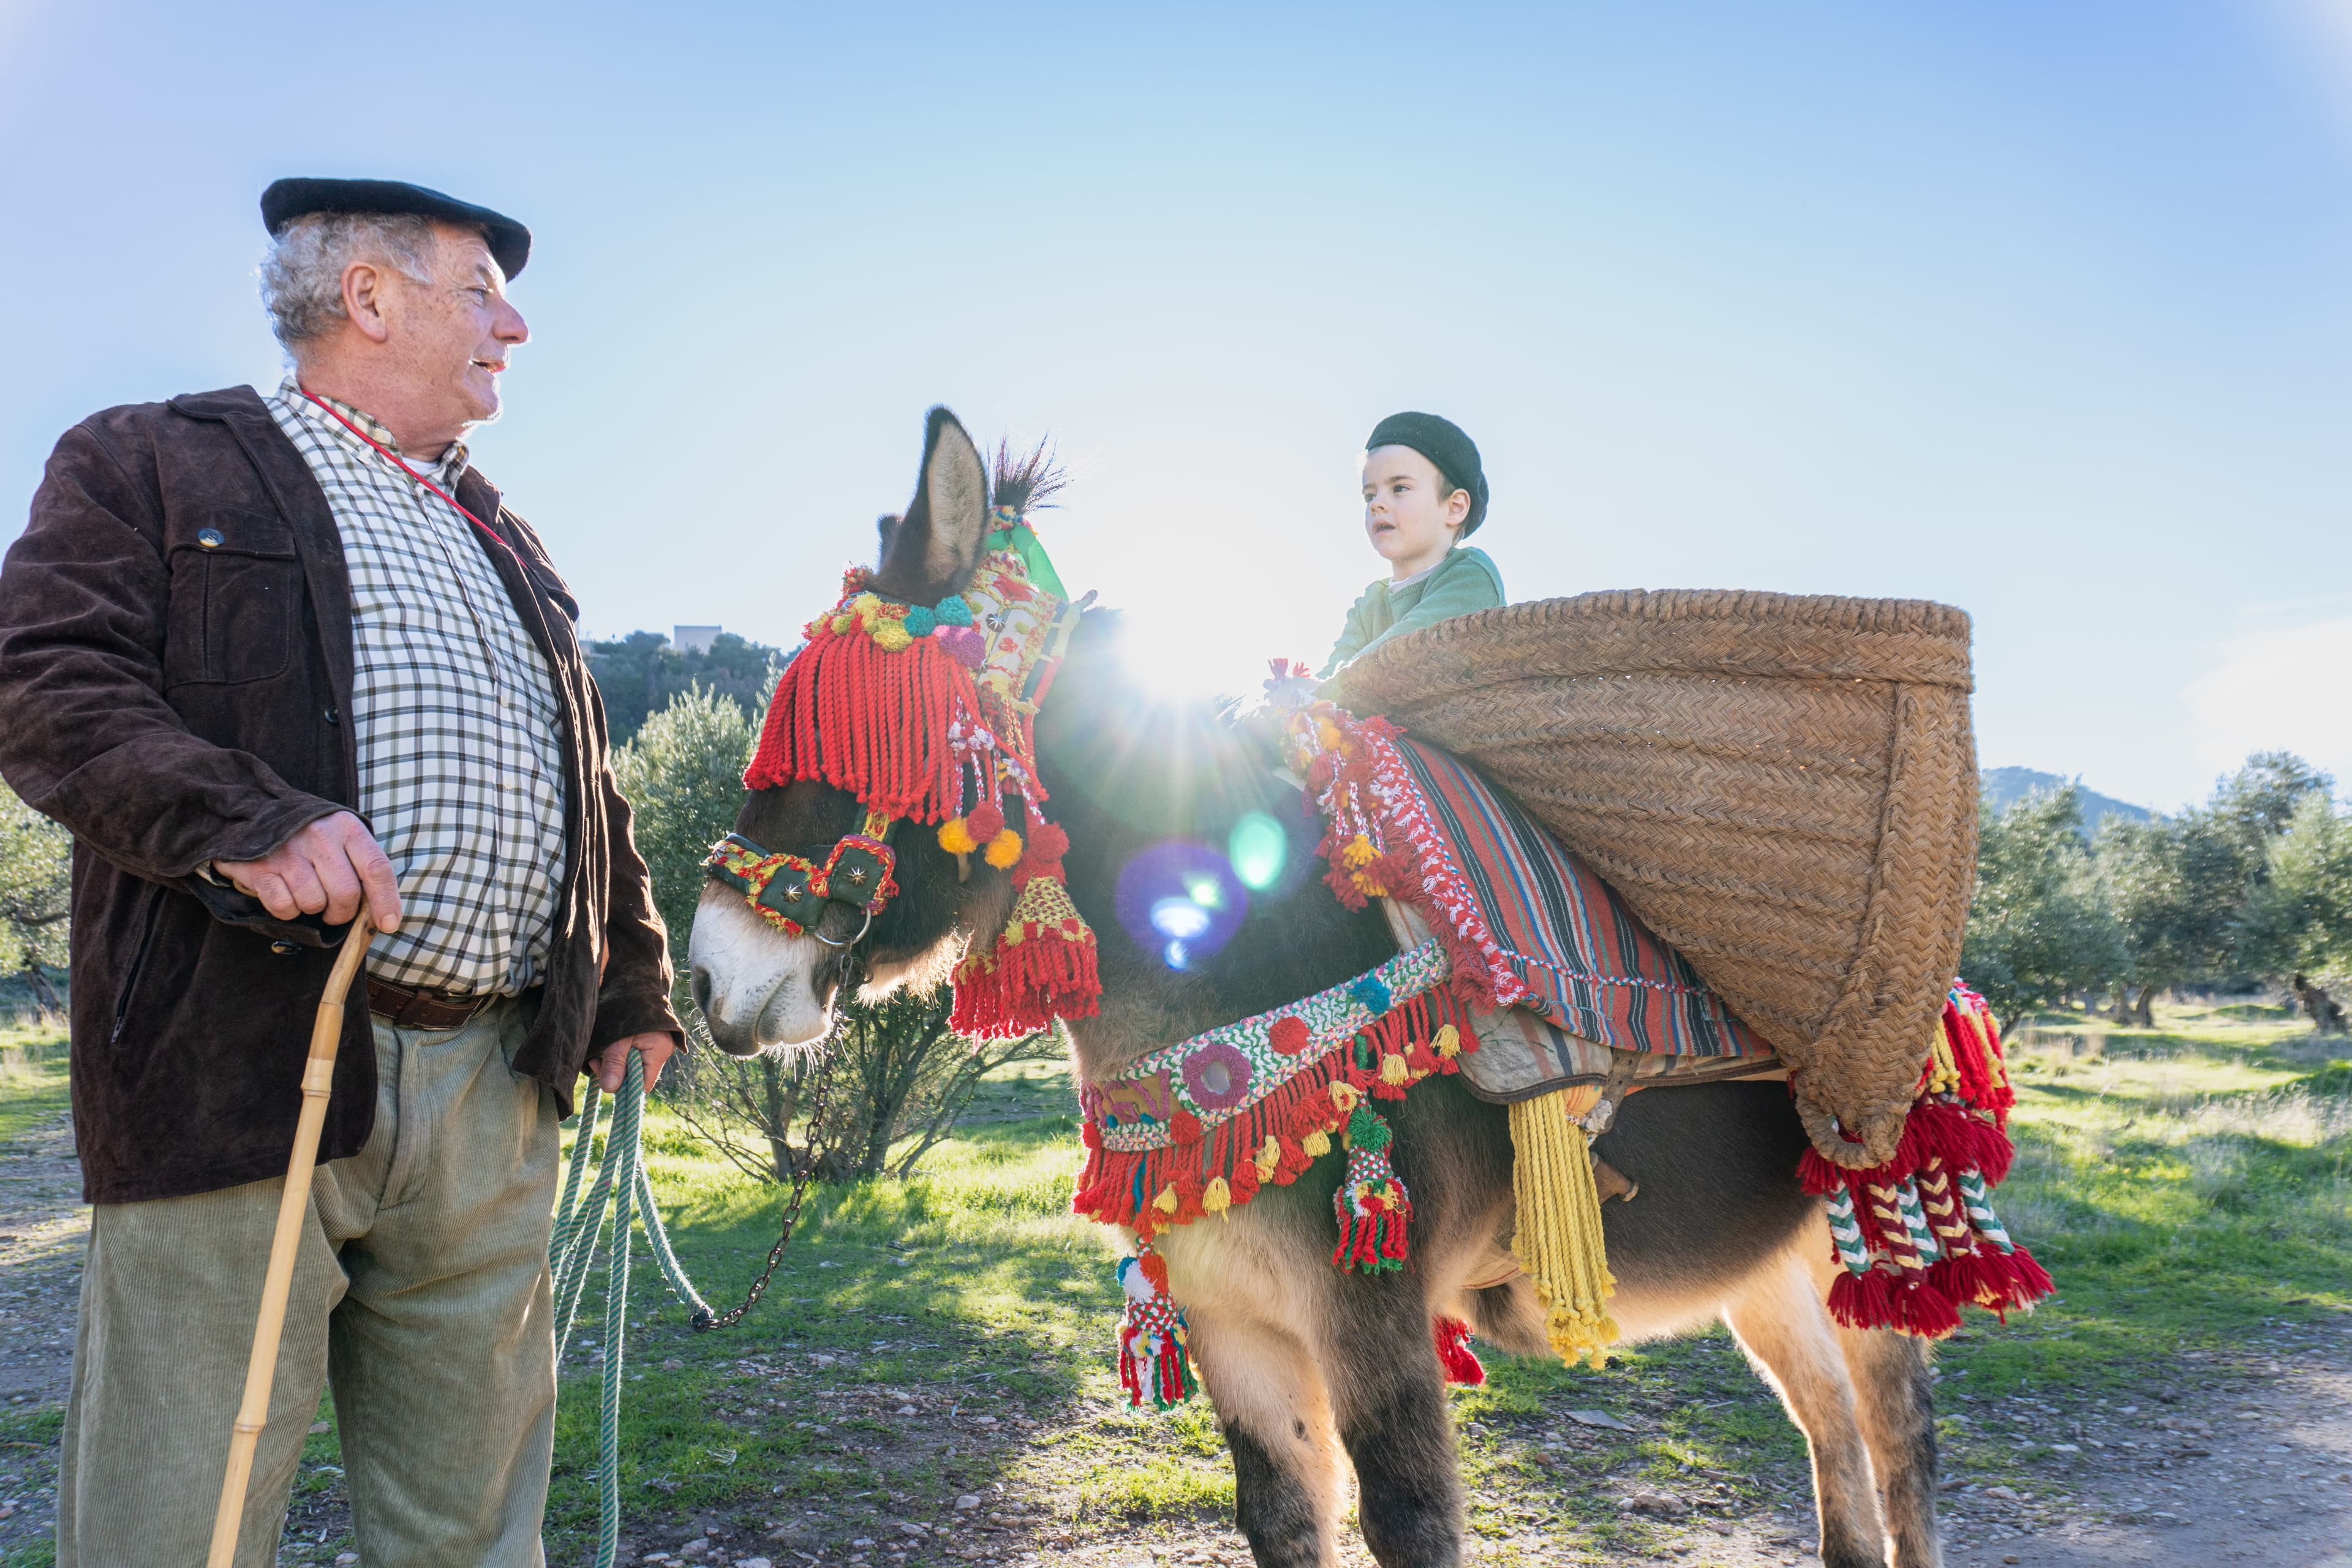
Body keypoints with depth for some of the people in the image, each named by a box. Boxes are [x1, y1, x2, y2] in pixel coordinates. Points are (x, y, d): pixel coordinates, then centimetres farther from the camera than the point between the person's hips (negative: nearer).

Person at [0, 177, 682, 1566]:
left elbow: (589, 789, 27)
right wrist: (238, 816, -22)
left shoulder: (503, 542, 26)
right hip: (245, 1071, -5)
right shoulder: (154, 465, 8)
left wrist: (633, 984, 22)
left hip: (494, 1087, 6)